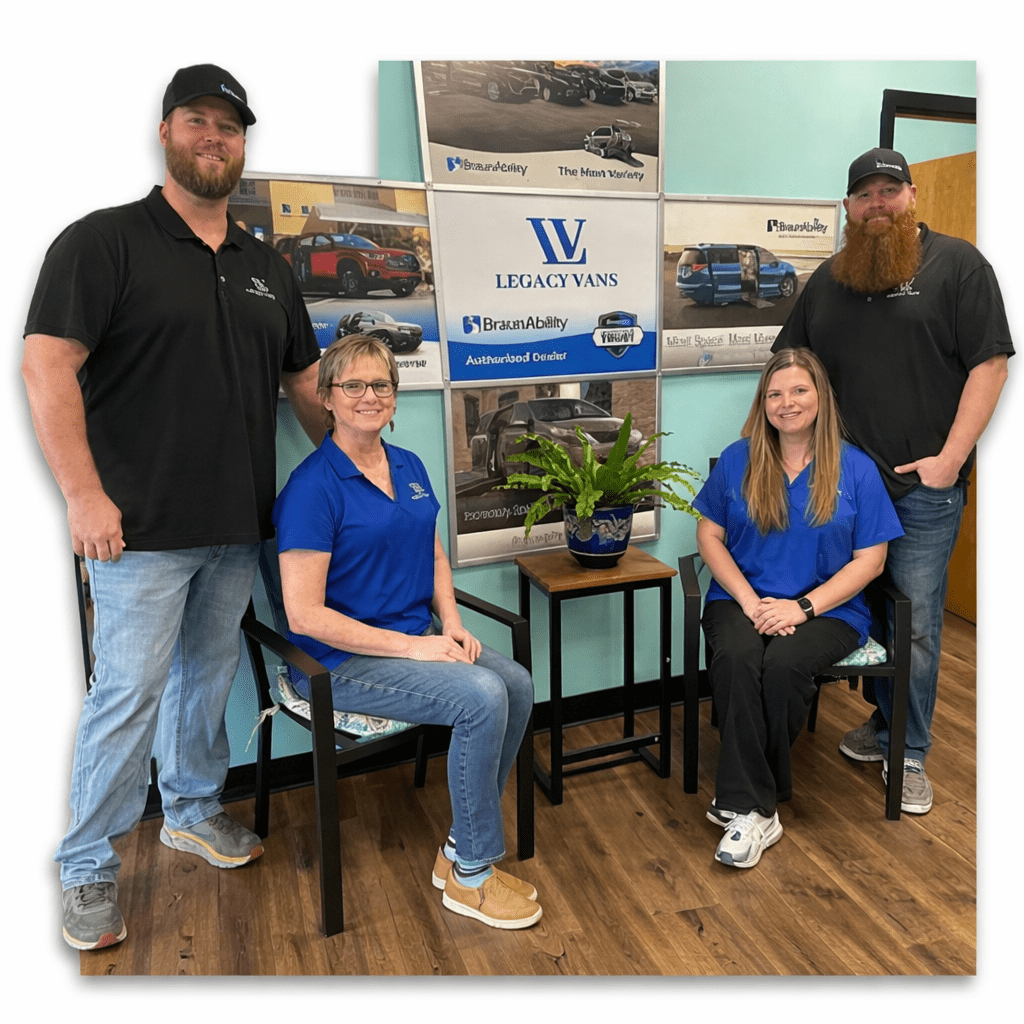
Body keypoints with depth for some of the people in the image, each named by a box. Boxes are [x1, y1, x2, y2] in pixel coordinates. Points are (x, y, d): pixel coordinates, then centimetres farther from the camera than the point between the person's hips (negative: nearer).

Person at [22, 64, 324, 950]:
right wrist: (84, 493, -19)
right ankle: (88, 869, 18)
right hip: (142, 525, -5)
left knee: (211, 673, 17)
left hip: (239, 526, 6)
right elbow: (47, 364, -12)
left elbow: (304, 380, 20)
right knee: (130, 692, -1)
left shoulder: (268, 268, 14)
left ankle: (194, 810, 38)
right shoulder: (104, 241, -4)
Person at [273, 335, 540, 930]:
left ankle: (460, 850, 3)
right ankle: (471, 877, -4)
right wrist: (410, 646, -19)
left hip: (419, 638, 7)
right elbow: (305, 615, -18)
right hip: (344, 661, -7)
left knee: (518, 684, -15)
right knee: (482, 697, -25)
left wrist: (452, 625, 0)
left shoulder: (409, 467, 9)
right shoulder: (314, 487, -15)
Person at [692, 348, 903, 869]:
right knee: (735, 658, -31)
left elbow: (869, 559, 0)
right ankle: (754, 810, -24)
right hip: (743, 600, 1)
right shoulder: (737, 460, 6)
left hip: (826, 608, -1)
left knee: (783, 664, -31)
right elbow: (709, 536, 5)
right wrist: (750, 601, -9)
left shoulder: (856, 469, 2)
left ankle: (739, 795, -12)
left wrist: (803, 606, -13)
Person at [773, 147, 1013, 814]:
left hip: (923, 485, -4)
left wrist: (949, 458, -13)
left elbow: (990, 361, -7)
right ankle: (884, 724, 31)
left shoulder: (957, 264, 0)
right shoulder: (829, 279, 14)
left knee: (915, 624, 0)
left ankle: (908, 754, 15)